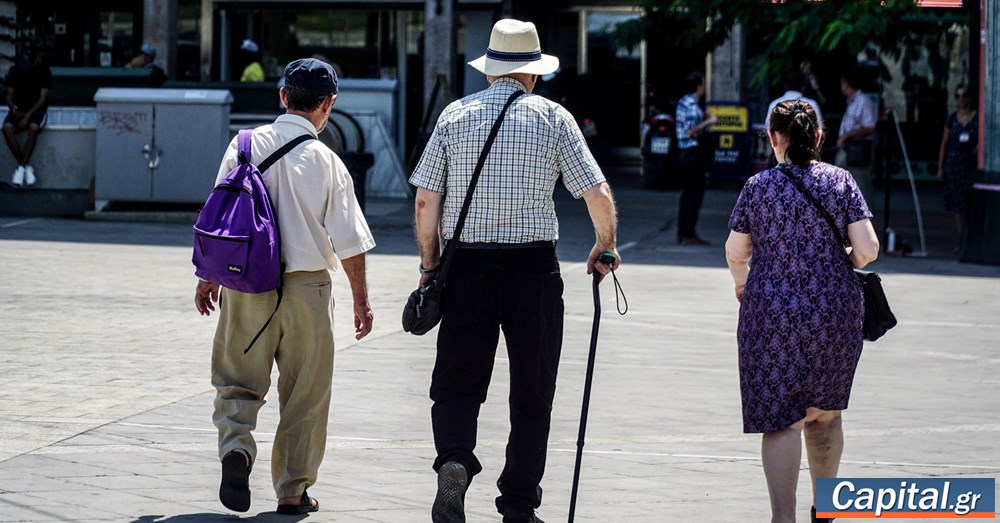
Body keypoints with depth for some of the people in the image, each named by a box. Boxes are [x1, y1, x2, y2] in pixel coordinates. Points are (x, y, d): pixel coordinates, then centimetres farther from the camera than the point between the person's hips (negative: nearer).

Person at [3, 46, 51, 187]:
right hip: (19, 108, 3)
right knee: (7, 128, -30)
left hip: (37, 108, -3)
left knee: (33, 127, -37)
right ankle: (26, 167, -22)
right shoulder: (14, 71, -1)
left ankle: (21, 168, -28)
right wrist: (13, 108, -22)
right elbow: (9, 96, 1)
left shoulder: (43, 71, -10)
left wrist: (28, 116, -25)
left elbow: (43, 99, -13)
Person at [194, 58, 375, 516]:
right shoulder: (325, 161, -9)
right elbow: (348, 242, -6)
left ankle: (235, 445, -14)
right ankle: (293, 491, 15)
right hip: (306, 288, -2)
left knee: (237, 380, 13)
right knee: (304, 394, 10)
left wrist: (209, 277, 16)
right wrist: (361, 301, 5)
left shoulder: (245, 146, -2)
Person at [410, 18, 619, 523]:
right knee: (531, 392, 9)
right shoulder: (552, 116, 0)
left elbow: (426, 200, 1)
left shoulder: (455, 114, 4)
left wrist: (429, 263, 11)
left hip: (466, 265, 1)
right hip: (533, 267, -1)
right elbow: (597, 193, -3)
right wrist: (605, 246, 13)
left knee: (457, 383, 7)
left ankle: (454, 460, -21)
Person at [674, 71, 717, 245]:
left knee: (686, 194, 12)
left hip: (684, 153, 10)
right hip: (693, 154, -10)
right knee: (695, 195, -6)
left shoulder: (682, 103, 14)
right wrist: (708, 122, -14)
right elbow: (691, 131, -22)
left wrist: (704, 120, 21)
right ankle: (689, 235, -5)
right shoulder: (693, 105, -15)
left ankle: (682, 233, 15)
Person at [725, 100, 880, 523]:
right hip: (835, 312, 2)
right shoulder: (840, 181, -2)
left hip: (772, 313, -2)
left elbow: (735, 253, 2)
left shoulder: (758, 187, -4)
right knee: (825, 412, 18)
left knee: (780, 419, -1)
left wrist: (741, 283, 23)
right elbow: (867, 250, -8)